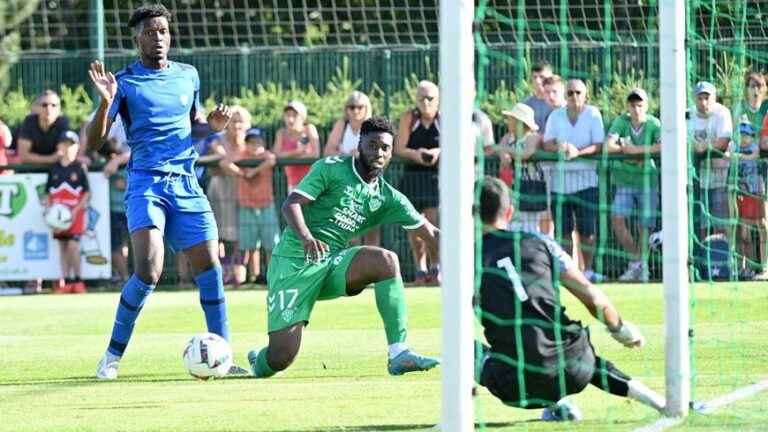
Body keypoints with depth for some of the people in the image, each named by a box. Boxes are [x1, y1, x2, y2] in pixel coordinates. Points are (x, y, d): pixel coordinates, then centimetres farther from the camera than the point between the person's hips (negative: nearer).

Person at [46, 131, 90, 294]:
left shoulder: (79, 168, -1)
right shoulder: (54, 168, 8)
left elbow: (87, 193, -2)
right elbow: (48, 193, 13)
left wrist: (76, 210, -12)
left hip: (76, 212, -4)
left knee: (73, 246, -11)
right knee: (62, 247, 5)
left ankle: (78, 280, -2)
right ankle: (66, 281, 9)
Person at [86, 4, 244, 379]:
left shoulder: (188, 76, 14)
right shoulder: (125, 82, 0)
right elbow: (94, 142, -4)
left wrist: (213, 124, 6)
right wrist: (106, 103, -21)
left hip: (186, 184, 5)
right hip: (145, 183, -4)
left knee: (210, 266, -5)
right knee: (148, 270, -20)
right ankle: (113, 354, -5)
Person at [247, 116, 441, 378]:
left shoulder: (387, 198, 10)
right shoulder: (331, 168, -3)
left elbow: (431, 235, 11)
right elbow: (291, 204, -13)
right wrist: (306, 238, -32)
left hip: (332, 264, 4)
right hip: (293, 261, -4)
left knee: (386, 260, -25)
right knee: (281, 358, -15)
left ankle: (398, 354, -26)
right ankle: (258, 363, 26)